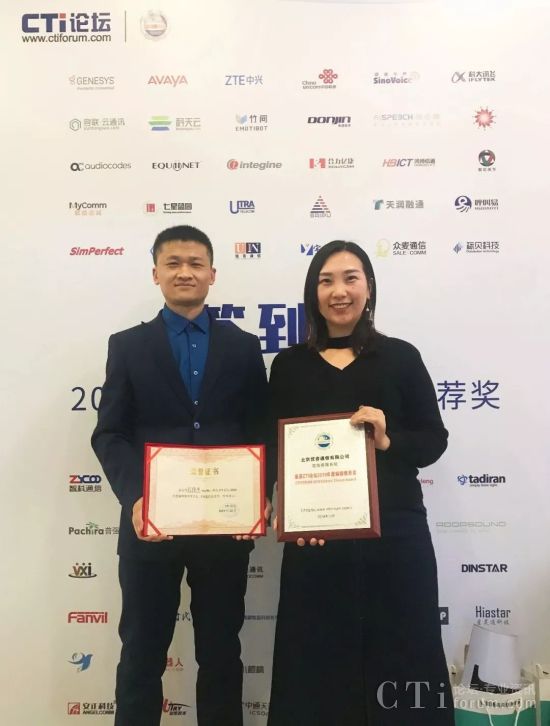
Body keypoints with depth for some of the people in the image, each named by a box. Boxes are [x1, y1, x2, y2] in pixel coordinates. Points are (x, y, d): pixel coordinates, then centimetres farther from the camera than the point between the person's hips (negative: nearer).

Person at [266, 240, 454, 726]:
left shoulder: (401, 357, 3)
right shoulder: (289, 365, 6)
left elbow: (434, 440, 4)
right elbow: (274, 449, 4)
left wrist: (388, 442, -16)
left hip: (395, 532, 0)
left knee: (399, 657, 11)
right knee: (318, 659, 12)